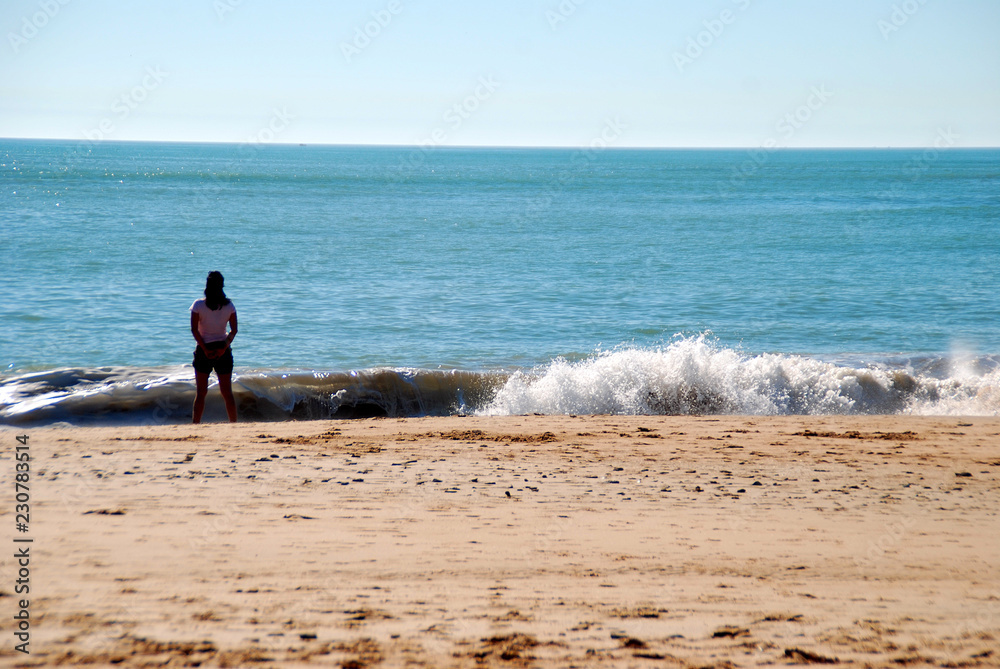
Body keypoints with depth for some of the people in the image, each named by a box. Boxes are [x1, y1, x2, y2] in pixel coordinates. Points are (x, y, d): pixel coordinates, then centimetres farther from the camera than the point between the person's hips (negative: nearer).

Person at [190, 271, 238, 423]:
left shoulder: (198, 305, -6)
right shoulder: (229, 305, -1)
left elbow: (194, 329, -10)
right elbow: (234, 330, -5)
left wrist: (205, 349, -10)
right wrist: (224, 347, -9)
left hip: (204, 349, -1)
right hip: (223, 350, 1)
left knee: (201, 392, 3)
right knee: (227, 392, 6)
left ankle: (195, 424, -1)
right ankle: (234, 424, 6)